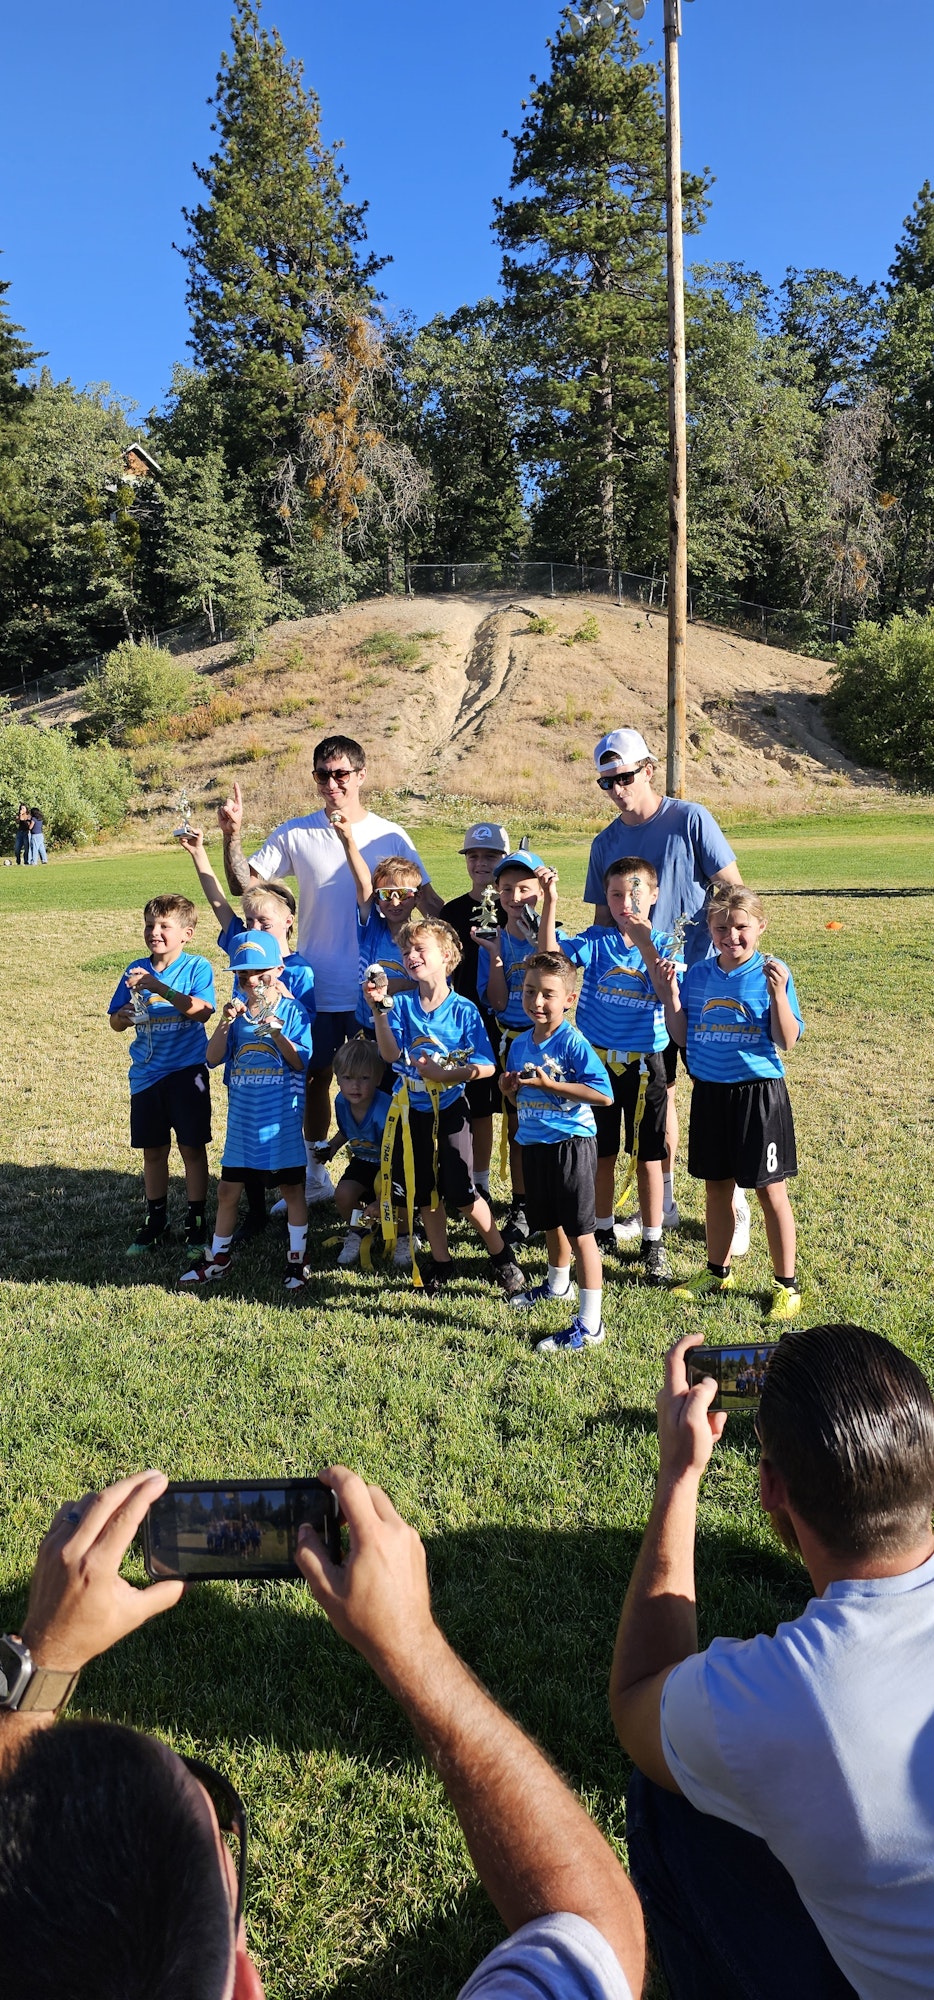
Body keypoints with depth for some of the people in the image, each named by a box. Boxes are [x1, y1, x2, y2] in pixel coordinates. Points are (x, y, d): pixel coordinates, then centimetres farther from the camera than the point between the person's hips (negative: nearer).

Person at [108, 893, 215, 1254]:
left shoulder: (197, 967, -7)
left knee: (192, 1147, 3)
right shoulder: (136, 970, 4)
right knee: (153, 1150, 12)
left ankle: (196, 1221, 16)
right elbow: (115, 1022, 8)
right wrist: (125, 1016, -15)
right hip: (146, 1074, 4)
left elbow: (203, 1010, -23)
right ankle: (156, 1221, 25)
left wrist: (159, 987, -30)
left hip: (187, 1071, -4)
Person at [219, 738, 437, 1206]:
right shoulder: (295, 834, 0)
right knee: (314, 1080, 13)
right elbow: (244, 885, -2)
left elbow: (427, 897, 3)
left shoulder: (389, 836, -1)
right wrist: (232, 835, -16)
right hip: (316, 989, 1)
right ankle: (314, 1178, 29)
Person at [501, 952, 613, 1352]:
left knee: (580, 1233, -4)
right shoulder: (520, 1045, 7)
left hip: (570, 1144, -7)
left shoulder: (572, 1042, -15)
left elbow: (604, 1095, -22)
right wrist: (510, 1089, -4)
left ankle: (589, 1325, -1)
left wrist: (549, 1084, -24)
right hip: (534, 1144, 7)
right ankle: (558, 1283, 50)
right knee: (551, 1225, 25)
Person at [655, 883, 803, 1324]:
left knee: (770, 1190, 3)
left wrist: (777, 993, -25)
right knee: (717, 1186, 16)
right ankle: (717, 1272, 33)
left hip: (759, 1093, -4)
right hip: (710, 1092, 4)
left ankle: (786, 1285, 17)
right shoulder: (697, 974, 3)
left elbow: (787, 1040, -12)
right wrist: (669, 993, -6)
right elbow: (681, 1037, 5)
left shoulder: (771, 973, -8)